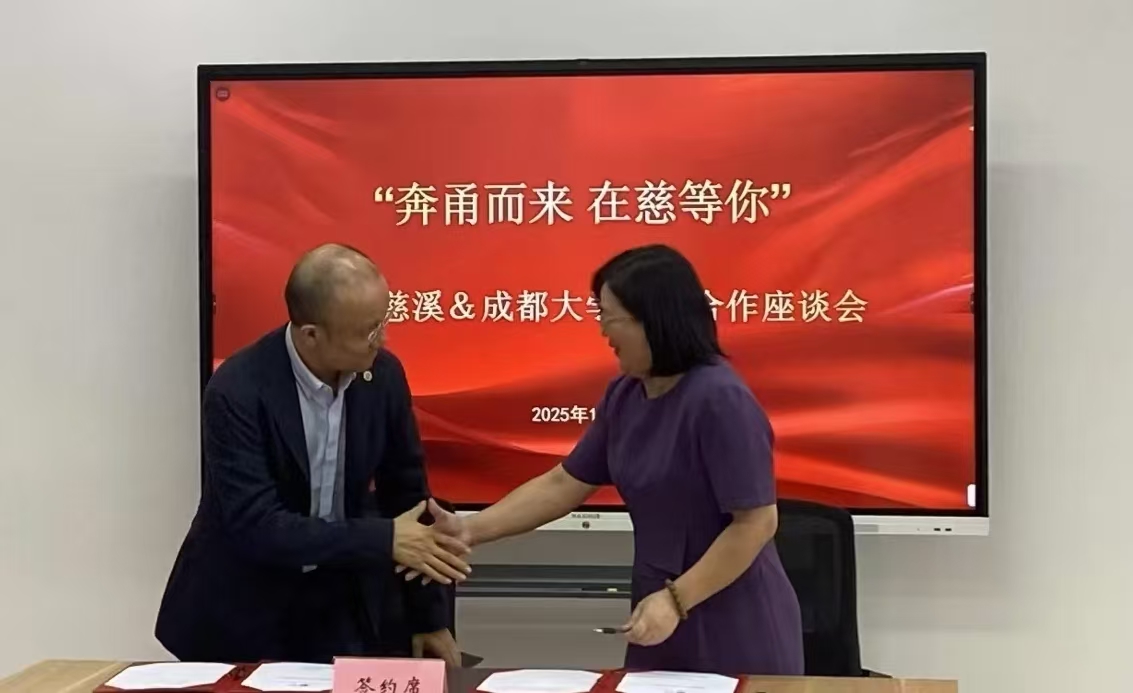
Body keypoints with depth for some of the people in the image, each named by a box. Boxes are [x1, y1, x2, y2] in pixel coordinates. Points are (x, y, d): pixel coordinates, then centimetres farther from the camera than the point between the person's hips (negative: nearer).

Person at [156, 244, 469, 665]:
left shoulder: (382, 374, -8)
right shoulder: (237, 392, -23)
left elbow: (406, 495, 2)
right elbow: (255, 525, -28)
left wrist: (430, 617, 4)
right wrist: (384, 540, -29)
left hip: (346, 604, 4)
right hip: (244, 612, -4)